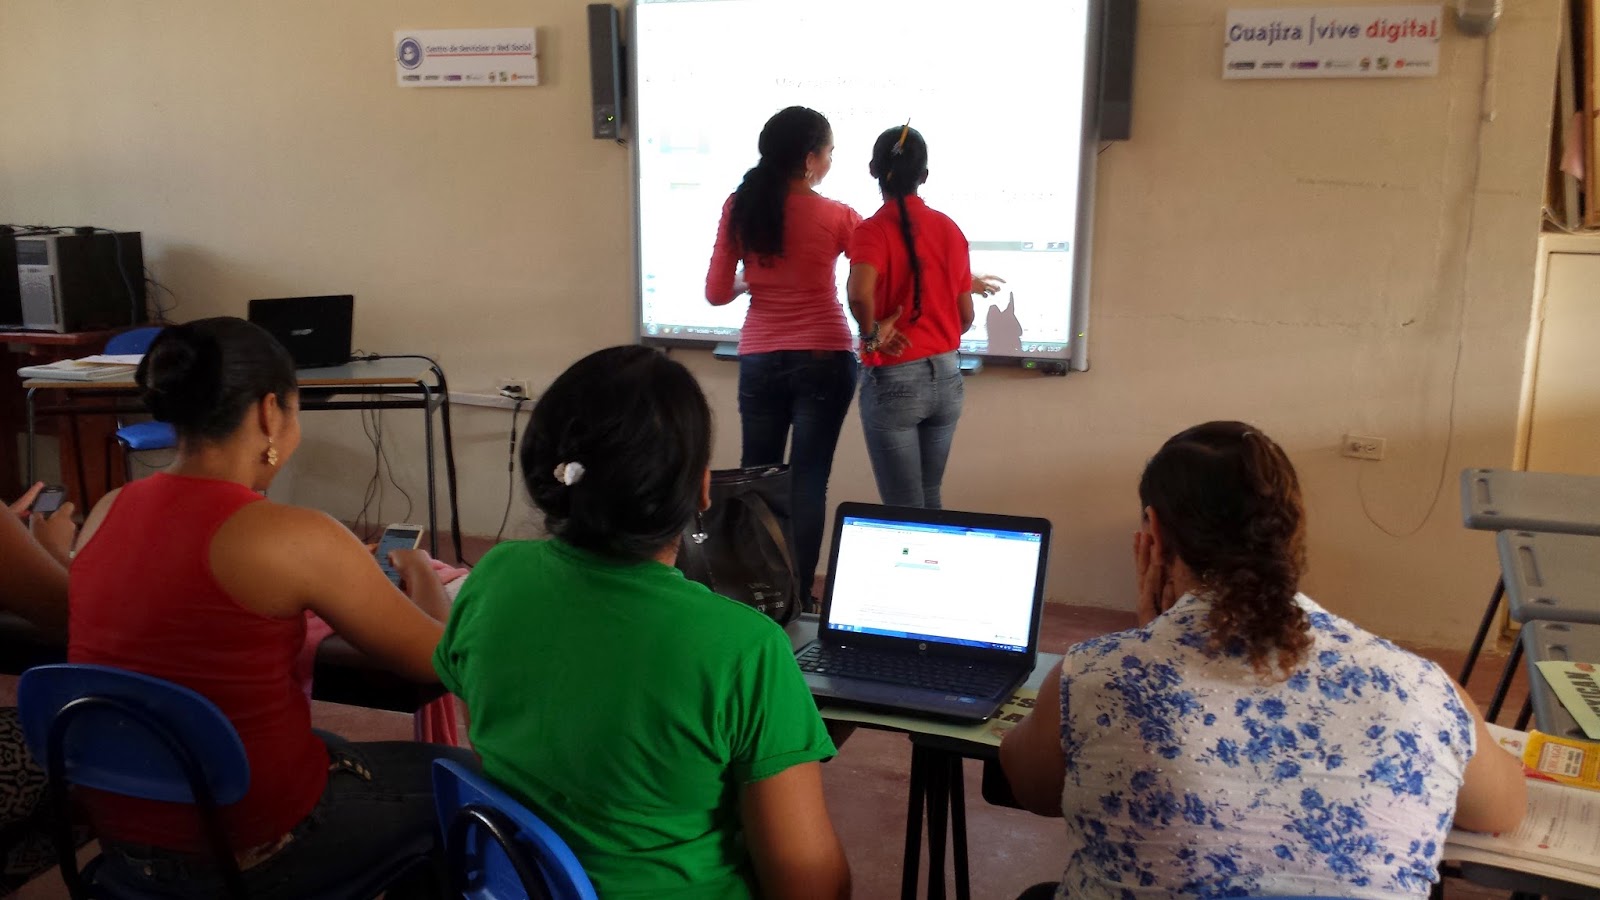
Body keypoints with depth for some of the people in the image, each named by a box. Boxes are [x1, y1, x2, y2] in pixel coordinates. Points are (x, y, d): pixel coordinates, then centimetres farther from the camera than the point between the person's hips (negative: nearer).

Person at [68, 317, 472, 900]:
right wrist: (421, 576, 9)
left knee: (334, 745, 33)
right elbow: (440, 662, -11)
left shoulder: (106, 514, -2)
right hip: (245, 851, -7)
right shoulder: (294, 537, -22)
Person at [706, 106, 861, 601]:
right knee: (808, 481, 2)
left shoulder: (739, 208, -1)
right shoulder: (836, 216, -8)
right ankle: (797, 596, 8)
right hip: (824, 360, -3)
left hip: (759, 359, 3)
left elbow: (717, 293, 1)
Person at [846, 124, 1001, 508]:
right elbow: (966, 317, 8)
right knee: (930, 497, 19)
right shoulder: (950, 229, 3)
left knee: (904, 508, 4)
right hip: (946, 377, 5)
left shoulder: (873, 231, -13)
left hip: (893, 381, -5)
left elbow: (859, 294, -34)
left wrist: (872, 335, -16)